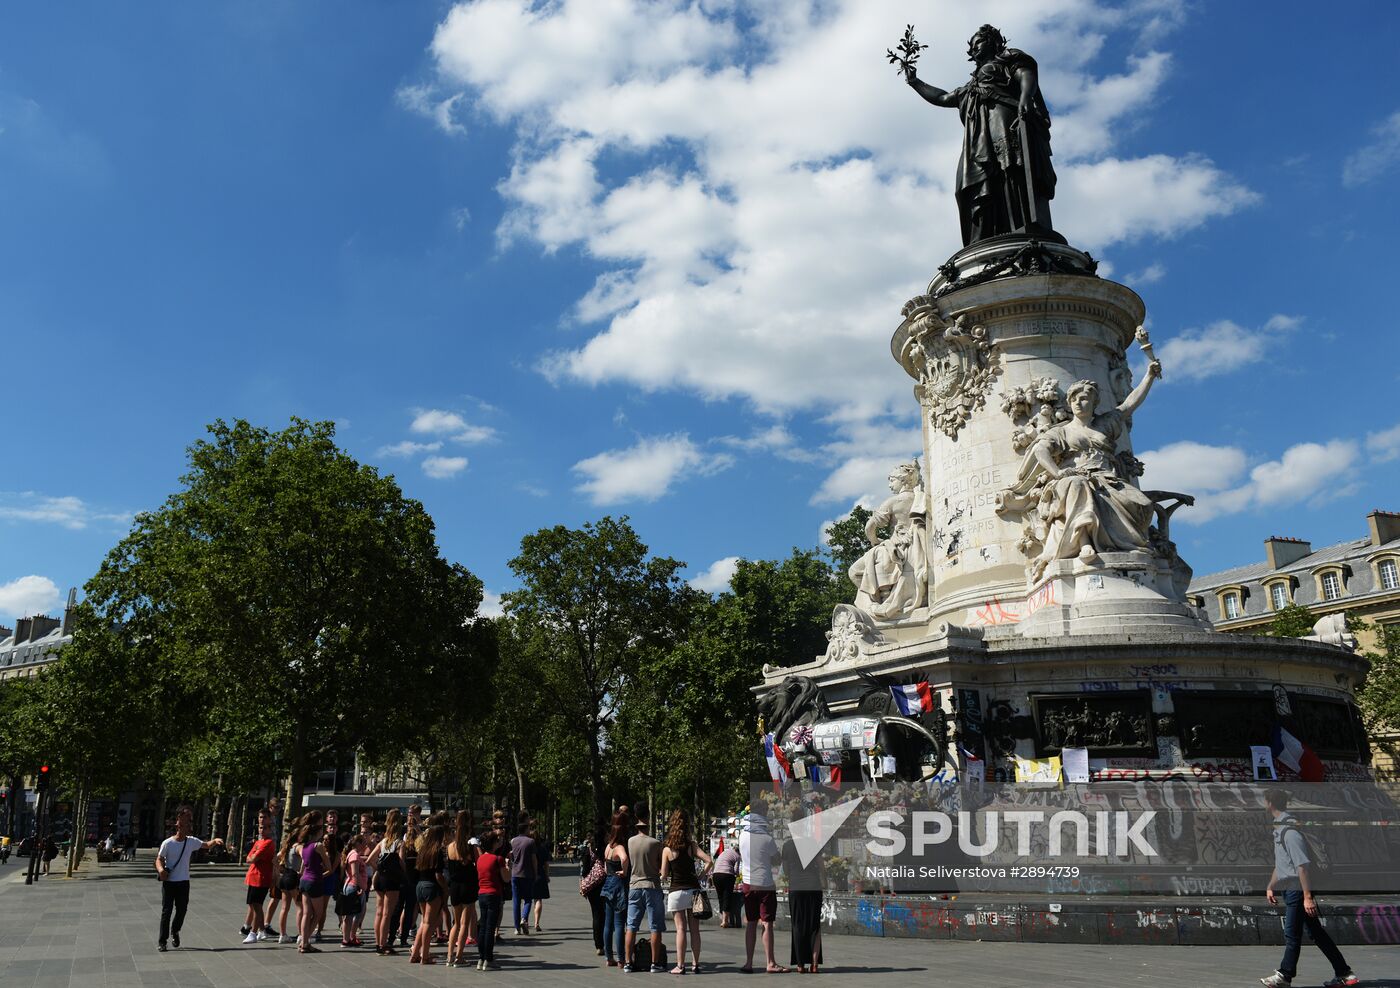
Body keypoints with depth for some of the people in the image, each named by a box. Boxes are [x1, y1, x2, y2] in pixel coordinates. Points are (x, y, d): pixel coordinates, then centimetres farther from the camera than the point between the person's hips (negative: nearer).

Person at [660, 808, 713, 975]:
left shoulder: (667, 850, -6)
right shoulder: (692, 846, -3)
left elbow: (664, 875, -5)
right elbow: (710, 861, -12)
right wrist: (701, 876, 2)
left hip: (676, 892, -2)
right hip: (693, 890, 2)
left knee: (681, 929, 2)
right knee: (694, 930, 8)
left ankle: (680, 965, 2)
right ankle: (695, 964, 10)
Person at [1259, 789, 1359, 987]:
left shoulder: (1290, 830, -19)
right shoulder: (1279, 827, 12)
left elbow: (1303, 865, -24)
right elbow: (1280, 863, 23)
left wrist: (1307, 896, -26)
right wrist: (1271, 886, 25)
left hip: (1297, 889, -10)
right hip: (1290, 889, 10)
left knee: (1292, 934, 1)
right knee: (1317, 933, 13)